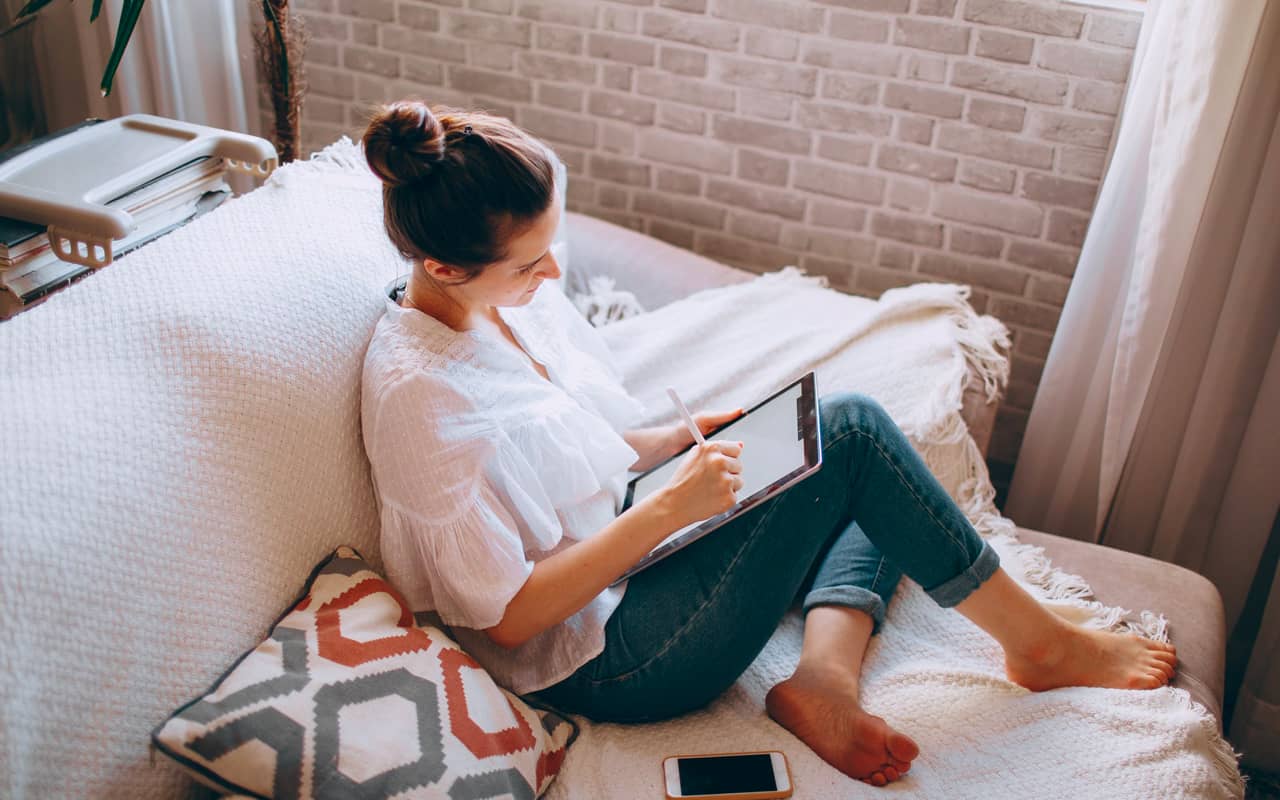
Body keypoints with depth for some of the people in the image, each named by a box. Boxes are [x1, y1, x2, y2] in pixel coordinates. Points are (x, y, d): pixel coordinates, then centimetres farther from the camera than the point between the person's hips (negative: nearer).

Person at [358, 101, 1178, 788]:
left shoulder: (515, 293, 1)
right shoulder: (418, 395, -25)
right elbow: (509, 618, -22)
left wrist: (686, 438, -4)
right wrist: (669, 506, -25)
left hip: (619, 544, 9)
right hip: (600, 658, -9)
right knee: (848, 428, -15)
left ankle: (824, 673, -11)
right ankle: (1040, 642, 1)